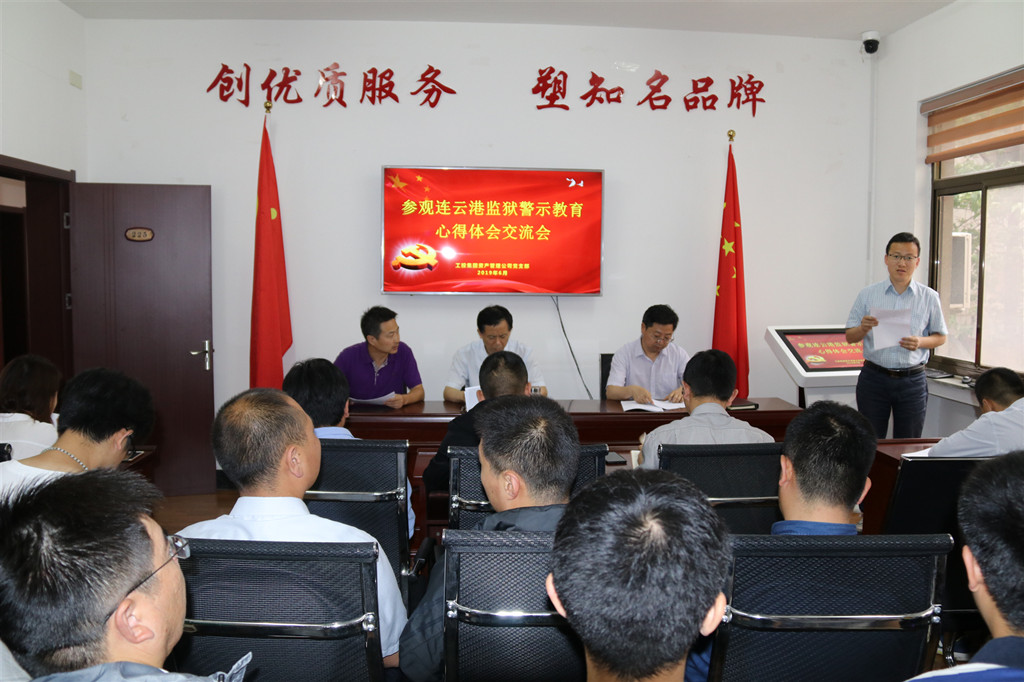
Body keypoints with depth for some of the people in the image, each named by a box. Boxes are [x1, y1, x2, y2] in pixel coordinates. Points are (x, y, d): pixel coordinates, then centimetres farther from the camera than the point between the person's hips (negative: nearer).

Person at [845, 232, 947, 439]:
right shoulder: (867, 294, 3)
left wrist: (920, 342, -11)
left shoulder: (929, 297, 4)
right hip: (874, 377, 0)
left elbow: (940, 337, 10)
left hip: (912, 381, 1)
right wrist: (864, 328, -17)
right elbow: (850, 337, 5)